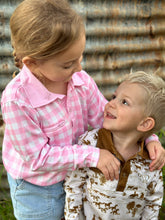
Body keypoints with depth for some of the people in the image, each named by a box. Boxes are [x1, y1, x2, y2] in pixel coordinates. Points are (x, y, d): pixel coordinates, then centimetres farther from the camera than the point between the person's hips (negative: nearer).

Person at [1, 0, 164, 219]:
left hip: (73, 174, 5)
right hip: (36, 188, -4)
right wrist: (91, 155, -30)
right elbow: (37, 158, -27)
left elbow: (105, 115, -7)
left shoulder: (80, 79, -19)